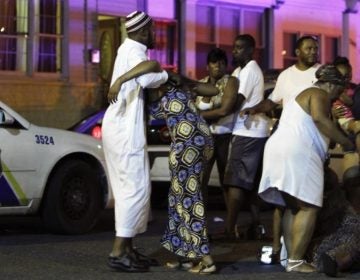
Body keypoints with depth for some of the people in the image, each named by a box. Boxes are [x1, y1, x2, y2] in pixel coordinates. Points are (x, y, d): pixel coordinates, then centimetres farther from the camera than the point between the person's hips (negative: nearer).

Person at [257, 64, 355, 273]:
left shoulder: (303, 96, 31)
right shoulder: (319, 95, 0)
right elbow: (320, 118, -20)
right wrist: (346, 142, -17)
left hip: (278, 148, 10)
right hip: (297, 153, -10)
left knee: (293, 207, 12)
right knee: (309, 207, -10)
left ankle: (291, 257, 8)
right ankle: (296, 261, -14)